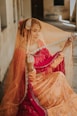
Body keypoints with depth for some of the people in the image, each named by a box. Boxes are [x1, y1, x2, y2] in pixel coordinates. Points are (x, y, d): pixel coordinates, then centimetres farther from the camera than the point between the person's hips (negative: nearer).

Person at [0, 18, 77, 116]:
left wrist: (64, 48, 4)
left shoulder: (40, 45, 1)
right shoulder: (22, 51, -18)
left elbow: (51, 62, 8)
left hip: (44, 79, 7)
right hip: (33, 84, -7)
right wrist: (30, 67, -39)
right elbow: (27, 79, -18)